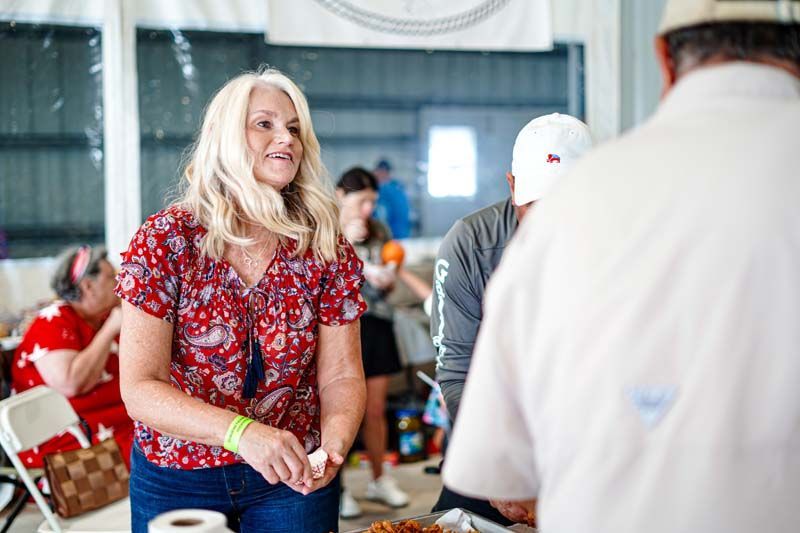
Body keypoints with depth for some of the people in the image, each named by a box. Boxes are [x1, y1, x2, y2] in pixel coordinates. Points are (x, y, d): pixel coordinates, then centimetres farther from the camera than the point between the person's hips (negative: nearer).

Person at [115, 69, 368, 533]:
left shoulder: (326, 249, -6)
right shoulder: (165, 241, -12)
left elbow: (341, 375, -5)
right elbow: (140, 388, -17)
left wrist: (334, 443, -26)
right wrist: (242, 432, -32)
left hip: (295, 476, 1)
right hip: (176, 481, -1)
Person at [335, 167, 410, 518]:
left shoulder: (380, 232, 11)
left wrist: (386, 281, -5)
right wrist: (344, 241, -15)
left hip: (376, 324, 4)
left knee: (376, 410, 9)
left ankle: (380, 480, 24)